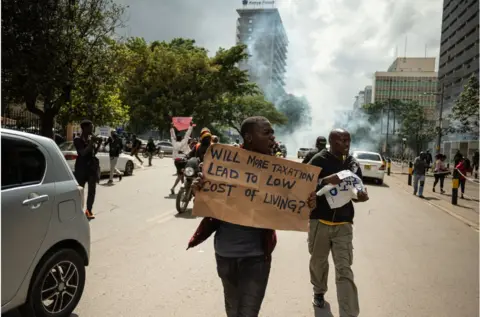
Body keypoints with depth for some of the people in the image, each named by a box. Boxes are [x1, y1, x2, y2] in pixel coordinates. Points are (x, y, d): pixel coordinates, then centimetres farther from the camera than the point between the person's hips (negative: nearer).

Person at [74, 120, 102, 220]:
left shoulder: (91, 138, 9)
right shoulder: (77, 140, -7)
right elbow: (83, 153, -18)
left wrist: (98, 143, 2)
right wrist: (92, 142, -20)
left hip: (93, 165, 5)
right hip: (82, 166, -5)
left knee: (92, 190, 4)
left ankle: (89, 210, 11)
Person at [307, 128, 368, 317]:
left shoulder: (353, 163, 7)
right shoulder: (319, 160, -7)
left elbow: (358, 188, 15)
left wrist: (362, 195, -8)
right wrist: (326, 180, -28)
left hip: (343, 223, 2)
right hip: (319, 221, -1)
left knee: (345, 270, -4)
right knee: (318, 262, 17)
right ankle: (319, 292, 44)